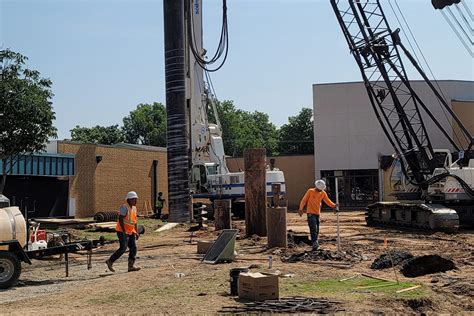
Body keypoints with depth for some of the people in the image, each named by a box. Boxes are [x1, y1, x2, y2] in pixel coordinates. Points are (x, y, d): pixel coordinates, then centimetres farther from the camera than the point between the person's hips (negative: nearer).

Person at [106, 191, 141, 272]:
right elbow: (120, 219, -21)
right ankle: (110, 261, 3)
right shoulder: (124, 207, -15)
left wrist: (136, 232, 15)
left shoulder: (134, 208, 11)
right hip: (122, 231, -8)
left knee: (133, 248, -1)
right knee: (123, 248, -12)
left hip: (131, 232, 8)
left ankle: (131, 266, 1)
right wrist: (124, 231, -25)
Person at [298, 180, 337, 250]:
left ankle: (315, 245, 17)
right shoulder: (310, 191, -5)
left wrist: (334, 205, -13)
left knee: (317, 230, 8)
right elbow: (304, 200, -3)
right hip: (310, 213, -5)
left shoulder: (323, 193, 7)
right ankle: (314, 243, -23)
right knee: (313, 229, -17)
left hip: (317, 213, 5)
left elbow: (328, 201, 5)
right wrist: (301, 209, -9)